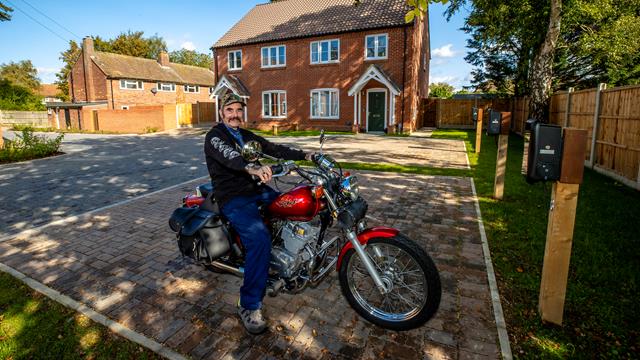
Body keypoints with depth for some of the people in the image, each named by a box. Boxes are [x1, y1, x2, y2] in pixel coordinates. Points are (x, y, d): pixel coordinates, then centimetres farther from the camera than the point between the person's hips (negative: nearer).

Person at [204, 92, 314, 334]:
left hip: (258, 190, 8)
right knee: (260, 238, -30)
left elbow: (274, 149, 12)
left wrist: (305, 155, 0)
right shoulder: (215, 136, -4)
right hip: (233, 198, -7)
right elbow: (229, 157, -26)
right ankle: (249, 306, -18)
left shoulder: (248, 136, 20)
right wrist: (252, 168, -48)